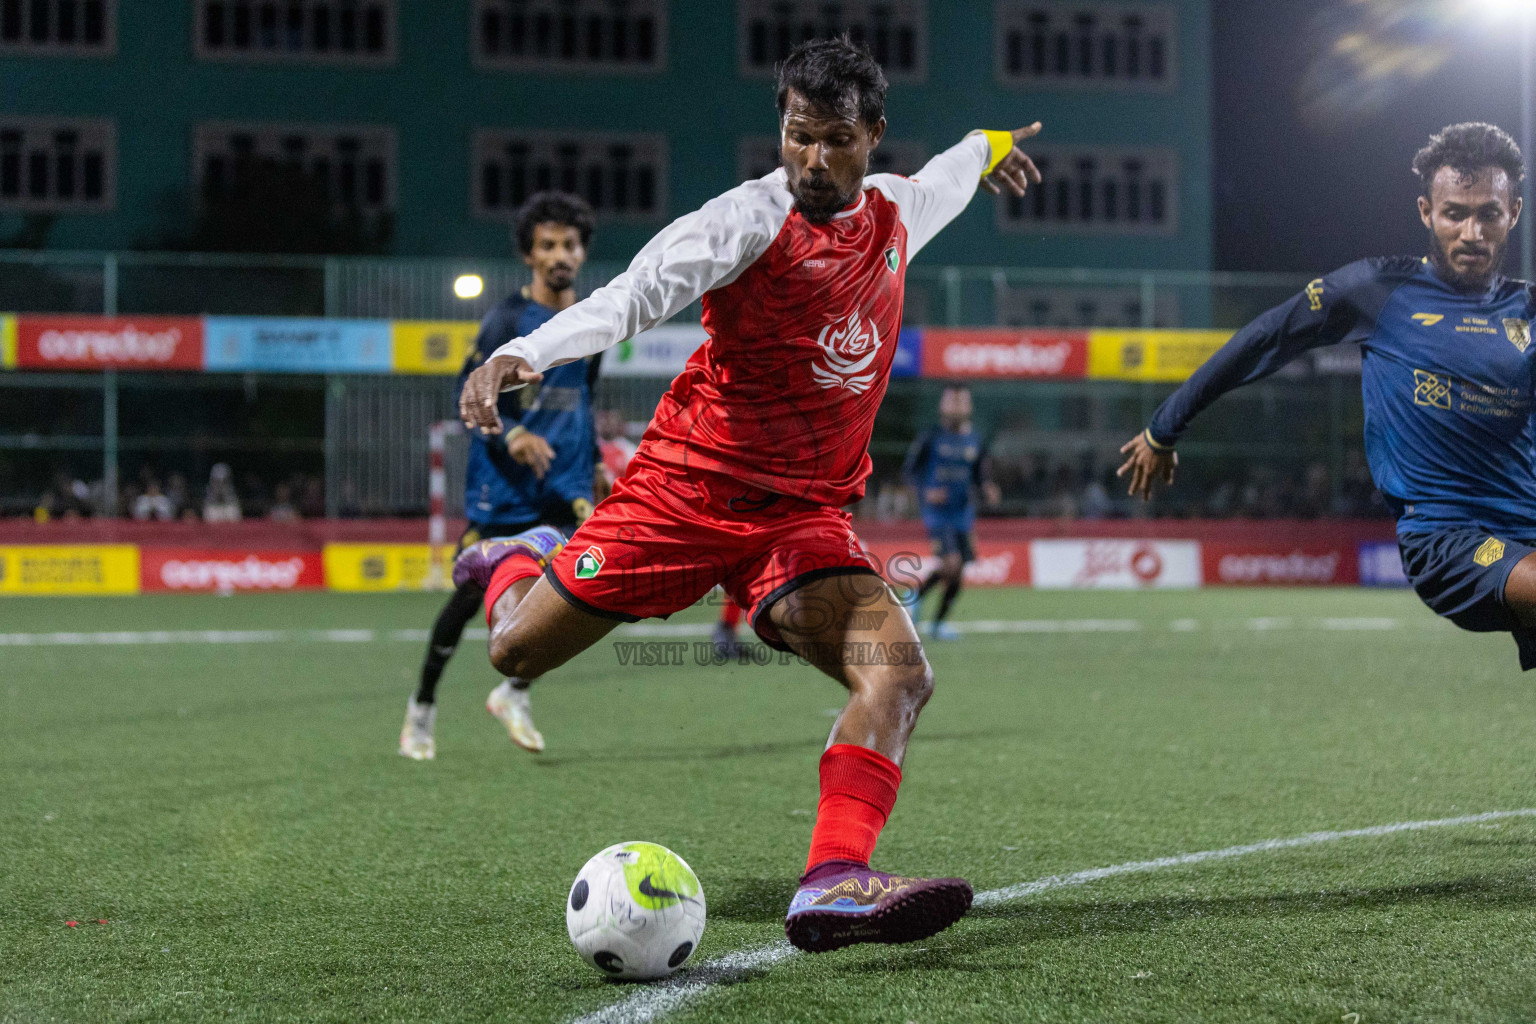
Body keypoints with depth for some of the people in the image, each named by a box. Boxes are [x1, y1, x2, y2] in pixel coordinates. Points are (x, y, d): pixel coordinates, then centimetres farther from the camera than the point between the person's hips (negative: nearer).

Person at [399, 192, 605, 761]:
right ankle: (422, 708, 20)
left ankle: (515, 693, -1)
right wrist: (510, 435, -26)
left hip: (564, 480, 4)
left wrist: (594, 461, 20)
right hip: (501, 481, -4)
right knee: (475, 593, 0)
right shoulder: (508, 319, -6)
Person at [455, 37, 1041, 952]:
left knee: (901, 676, -22)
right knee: (518, 652, 2)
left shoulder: (894, 211, 7)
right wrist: (523, 355, -44)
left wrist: (986, 149, 55)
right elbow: (632, 296, -26)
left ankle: (834, 885, -33)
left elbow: (935, 186, 34)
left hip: (806, 514, 4)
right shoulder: (751, 219, -13)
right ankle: (521, 561, 40)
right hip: (689, 483, -4)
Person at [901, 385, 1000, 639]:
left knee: (957, 573, 3)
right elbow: (908, 470, -2)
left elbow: (981, 475, 16)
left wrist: (988, 490, -7)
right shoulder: (930, 438, -4)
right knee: (951, 564, -19)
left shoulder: (974, 442, 8)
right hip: (937, 512, -5)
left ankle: (939, 622, 17)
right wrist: (925, 491, -18)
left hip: (963, 513, 5)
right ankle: (918, 594, 6)